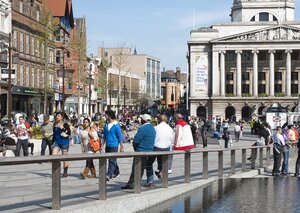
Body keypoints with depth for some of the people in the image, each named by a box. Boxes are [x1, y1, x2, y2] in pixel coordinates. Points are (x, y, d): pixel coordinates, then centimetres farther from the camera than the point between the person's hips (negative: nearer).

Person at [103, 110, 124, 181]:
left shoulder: (116, 125, -11)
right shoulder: (106, 125, 8)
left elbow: (120, 136, -7)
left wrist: (121, 147, -6)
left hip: (114, 145, -7)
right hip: (107, 145, 7)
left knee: (112, 161, -9)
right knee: (112, 160, 16)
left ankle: (109, 175, -13)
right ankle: (116, 172, 31)